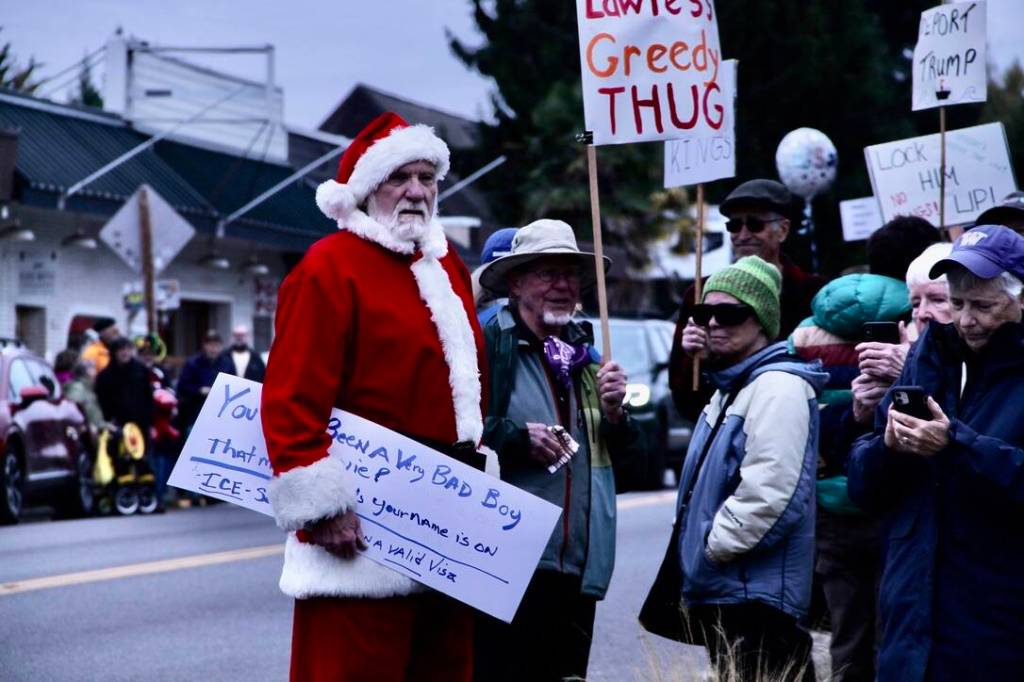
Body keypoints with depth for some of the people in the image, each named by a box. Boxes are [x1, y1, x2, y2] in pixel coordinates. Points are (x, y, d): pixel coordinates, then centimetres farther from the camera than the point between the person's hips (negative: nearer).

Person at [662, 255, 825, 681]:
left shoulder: (777, 387, -14)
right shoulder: (729, 387, 20)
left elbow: (767, 494, -24)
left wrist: (711, 549, -17)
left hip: (754, 594, -11)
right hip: (722, 591, 11)